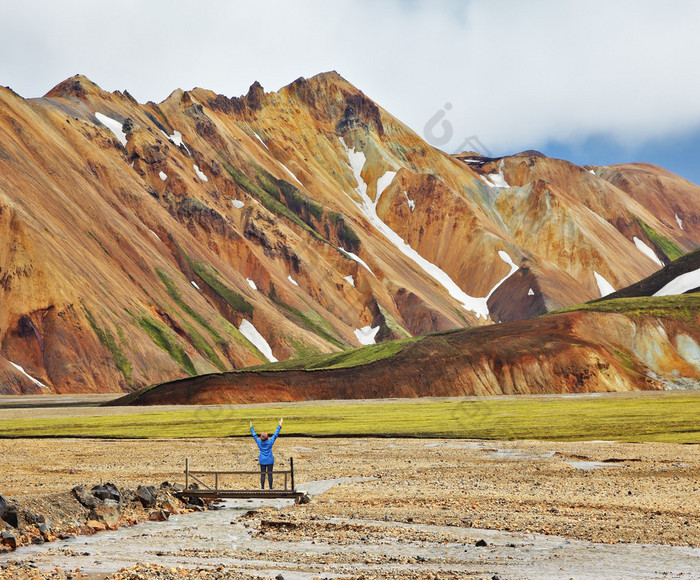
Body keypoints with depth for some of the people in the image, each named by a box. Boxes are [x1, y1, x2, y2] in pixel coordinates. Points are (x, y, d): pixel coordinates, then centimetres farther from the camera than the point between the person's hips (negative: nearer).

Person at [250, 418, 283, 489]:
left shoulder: (259, 442, -8)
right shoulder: (270, 442, -12)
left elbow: (254, 435, 4)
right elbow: (275, 434, -6)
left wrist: (251, 427, 17)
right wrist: (279, 426, 2)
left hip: (262, 461, 2)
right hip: (270, 461, -2)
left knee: (262, 474, 6)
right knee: (270, 474, 3)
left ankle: (262, 488, 9)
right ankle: (270, 488, 6)